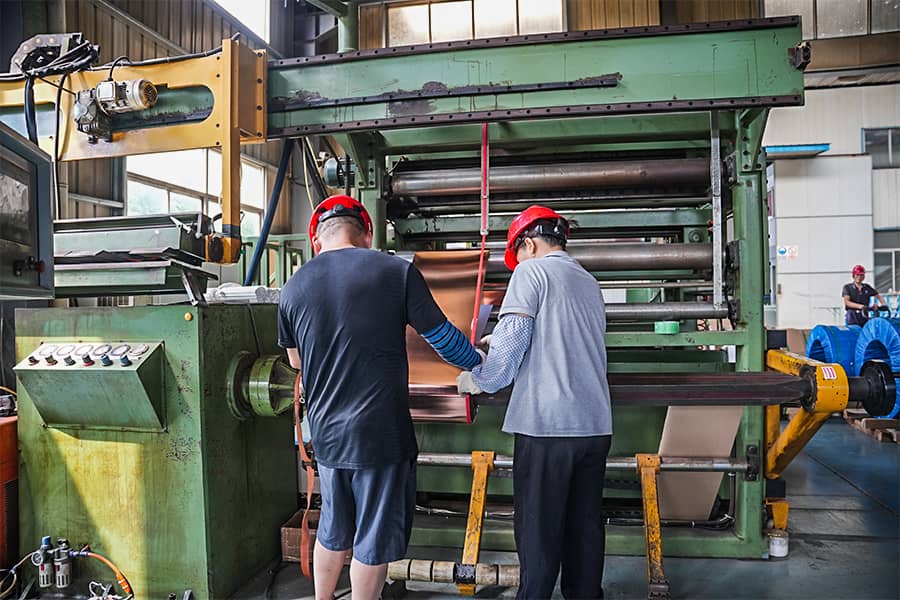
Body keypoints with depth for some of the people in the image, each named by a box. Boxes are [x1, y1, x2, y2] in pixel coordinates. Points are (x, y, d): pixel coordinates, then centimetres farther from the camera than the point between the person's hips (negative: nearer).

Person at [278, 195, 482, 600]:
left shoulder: (294, 287, 1)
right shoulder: (396, 271, -10)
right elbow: (443, 338, -4)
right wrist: (480, 365, 15)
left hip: (326, 431, 5)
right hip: (380, 431, -4)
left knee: (333, 530, 24)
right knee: (374, 537, 12)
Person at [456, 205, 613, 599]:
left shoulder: (532, 271, -3)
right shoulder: (590, 283, 19)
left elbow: (511, 337, -13)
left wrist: (479, 381, 2)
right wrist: (497, 356, 31)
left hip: (546, 423, -7)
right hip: (595, 424, 7)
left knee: (538, 528, 2)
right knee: (585, 525, 14)